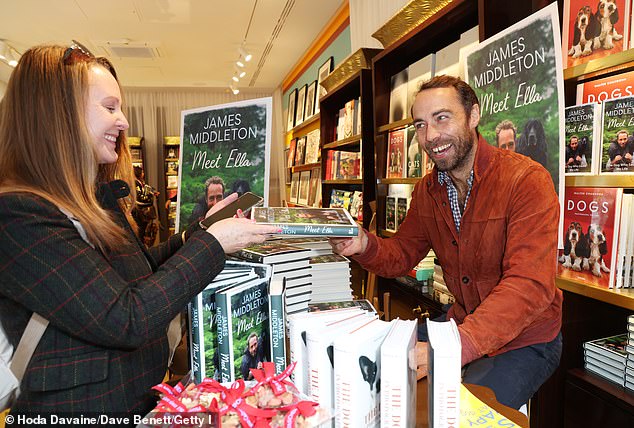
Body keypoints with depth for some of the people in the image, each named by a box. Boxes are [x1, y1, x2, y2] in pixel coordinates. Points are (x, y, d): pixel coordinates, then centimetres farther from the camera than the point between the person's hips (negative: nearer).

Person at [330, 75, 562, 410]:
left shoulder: (526, 179, -22)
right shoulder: (426, 190, 1)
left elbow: (530, 285, -31)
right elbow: (403, 254, 6)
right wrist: (365, 246, -19)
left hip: (526, 340, -5)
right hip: (461, 320, 6)